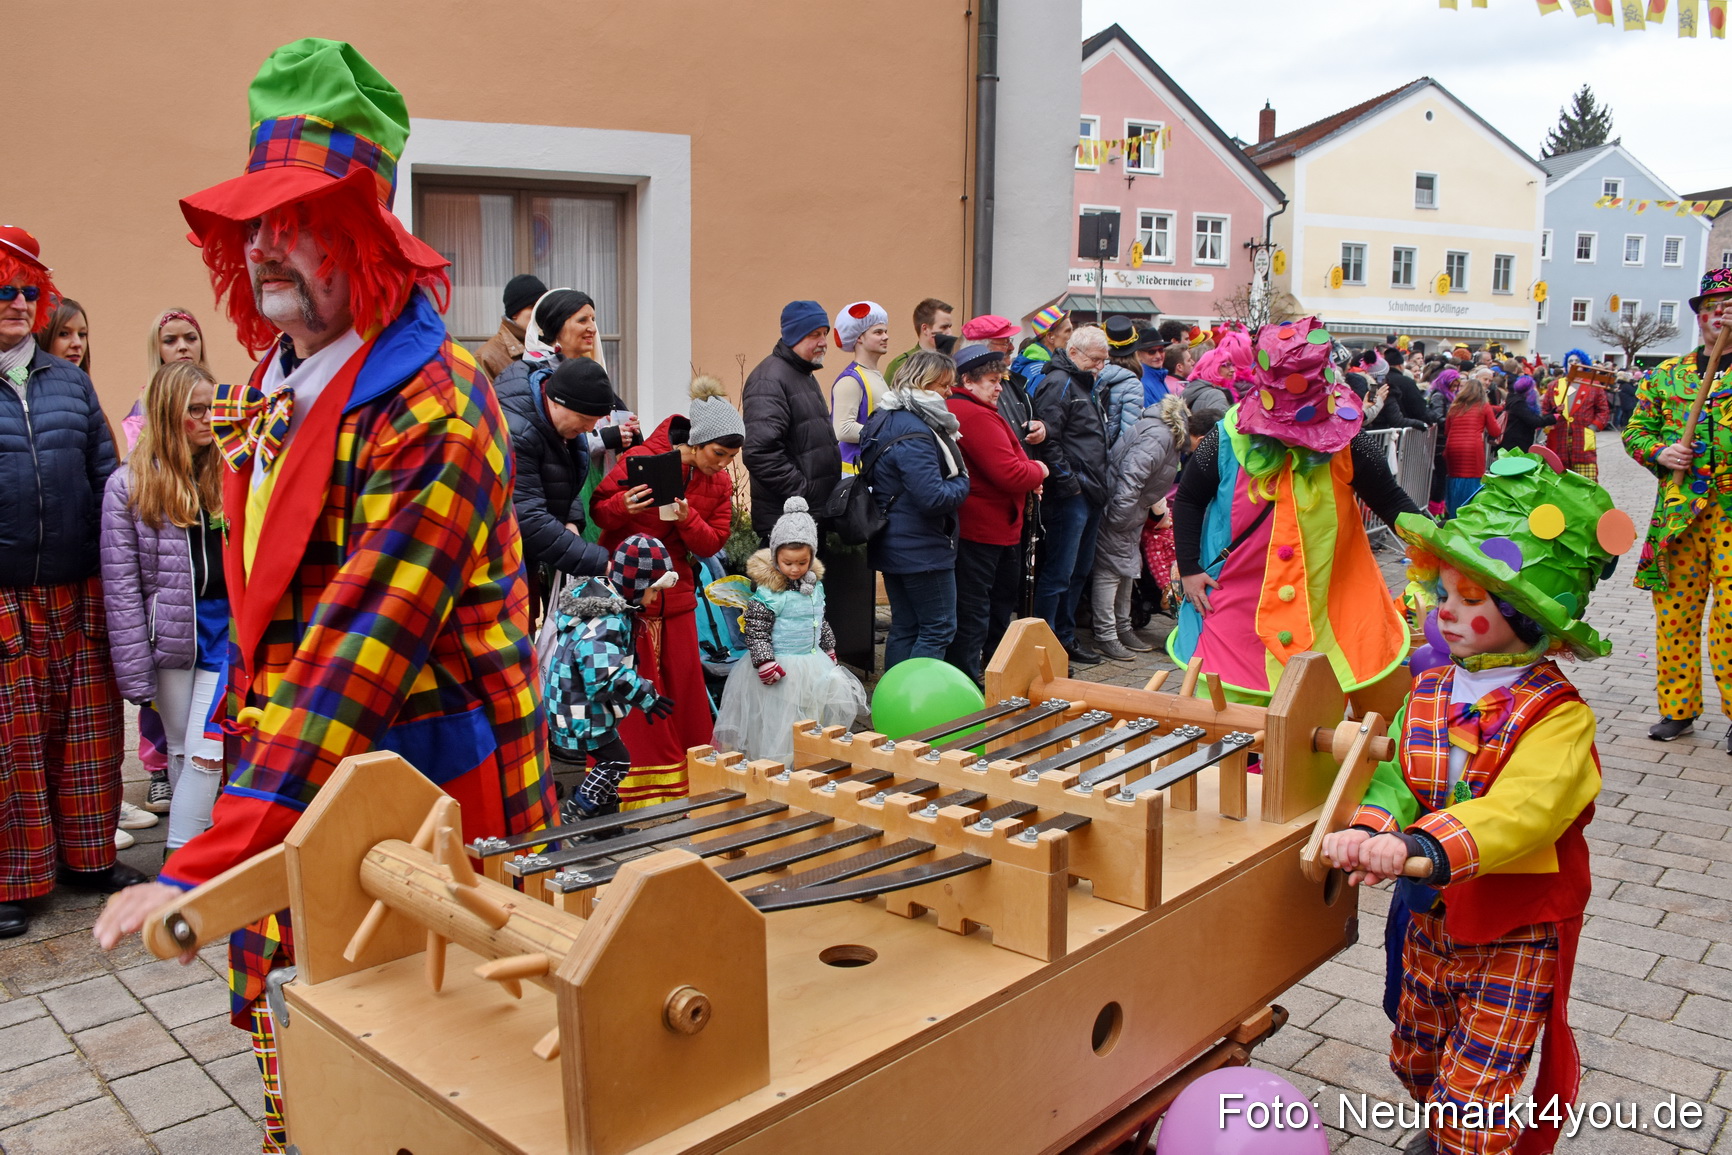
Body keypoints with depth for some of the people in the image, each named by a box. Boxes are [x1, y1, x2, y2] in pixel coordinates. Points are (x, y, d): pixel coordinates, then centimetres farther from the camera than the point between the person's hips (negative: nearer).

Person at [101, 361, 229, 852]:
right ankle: (184, 855, 23)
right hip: (170, 636, 0)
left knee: (206, 750, -5)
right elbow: (121, 586, -4)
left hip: (224, 628, 0)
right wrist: (135, 673, -8)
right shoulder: (129, 485, -2)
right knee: (180, 750, 11)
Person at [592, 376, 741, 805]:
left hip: (675, 590, 5)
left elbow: (712, 544, -2)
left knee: (684, 681, 7)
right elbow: (598, 508, -7)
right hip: (626, 587, -5)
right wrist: (622, 506, -30)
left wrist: (688, 518, -21)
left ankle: (687, 776, 21)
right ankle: (637, 785, 7)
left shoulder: (719, 483, 1)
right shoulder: (642, 459, -14)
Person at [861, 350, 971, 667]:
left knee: (904, 628, 15)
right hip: (922, 549, -10)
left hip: (893, 544, 10)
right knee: (939, 628, -1)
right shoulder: (915, 435, -22)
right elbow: (933, 498, -26)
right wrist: (962, 483, -6)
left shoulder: (888, 419, 11)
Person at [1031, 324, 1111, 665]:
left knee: (1079, 571, 16)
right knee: (1058, 574, -7)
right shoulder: (1058, 384, -11)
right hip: (1069, 496, -10)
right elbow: (1048, 440, -20)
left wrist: (1099, 486, 18)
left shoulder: (1086, 386, 20)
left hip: (1090, 495, 10)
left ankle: (1065, 636, 26)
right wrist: (1069, 483, -18)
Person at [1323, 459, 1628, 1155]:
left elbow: (1521, 808, -36)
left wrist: (1423, 846, -51)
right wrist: (1370, 830, -33)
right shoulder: (1429, 693, -2)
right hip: (1429, 915, 6)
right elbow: (1395, 776, -11)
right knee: (1417, 1060, 25)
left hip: (1513, 937, -6)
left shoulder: (1556, 717, -21)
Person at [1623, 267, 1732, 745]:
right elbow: (1636, 430, 16)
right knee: (1674, 612, 6)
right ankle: (1678, 708, 18)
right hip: (1678, 510, 3)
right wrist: (1659, 453, -3)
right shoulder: (1666, 375, 13)